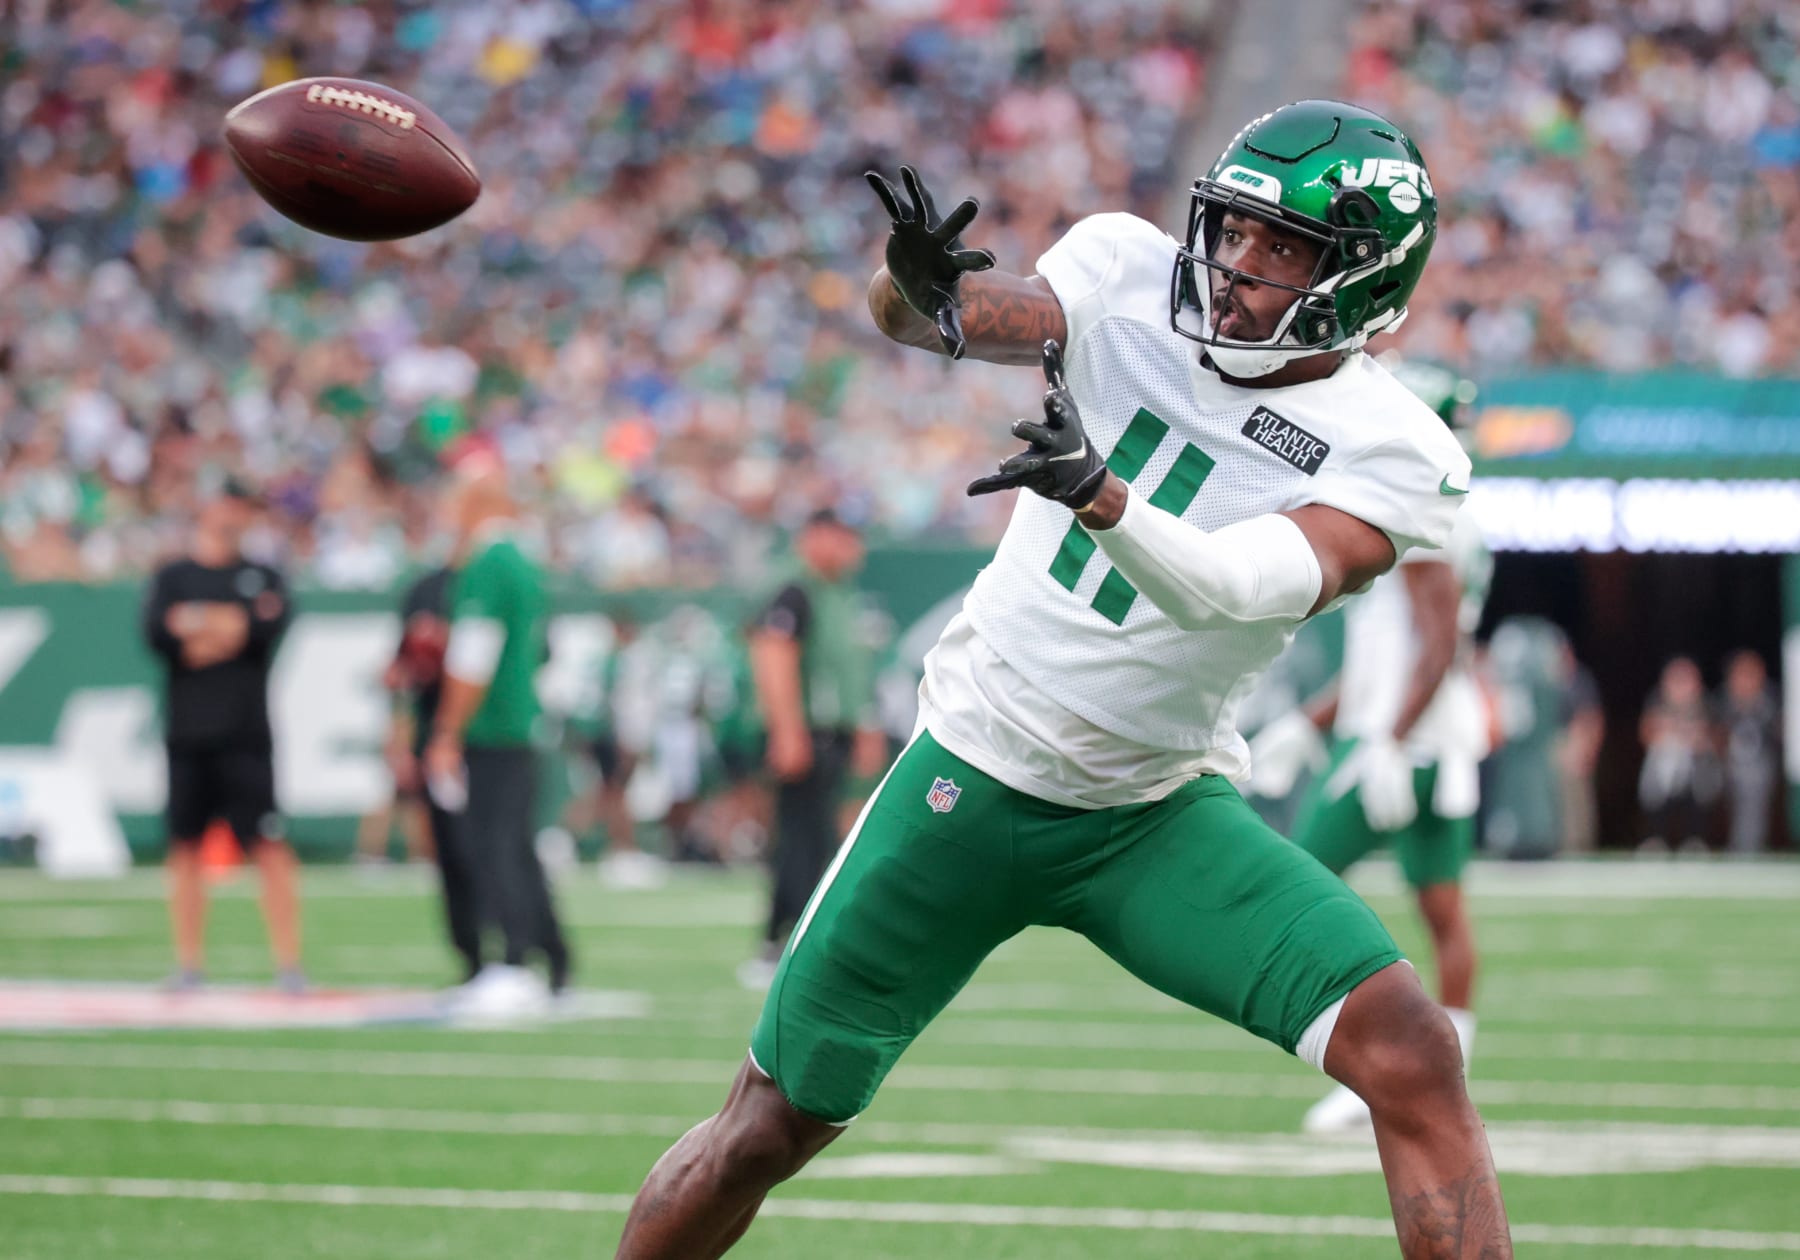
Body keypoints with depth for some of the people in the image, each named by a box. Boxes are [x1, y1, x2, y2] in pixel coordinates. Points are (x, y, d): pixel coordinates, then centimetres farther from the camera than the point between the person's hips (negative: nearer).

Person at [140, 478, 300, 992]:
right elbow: (156, 634, -5)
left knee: (269, 846, -9)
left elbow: (272, 627, -7)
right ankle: (189, 963, 9)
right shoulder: (170, 577, 12)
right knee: (185, 847, 3)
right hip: (187, 733, 1)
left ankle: (288, 962, -9)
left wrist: (196, 623, -7)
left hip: (245, 732, -1)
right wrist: (235, 626, -8)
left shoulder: (264, 576, 12)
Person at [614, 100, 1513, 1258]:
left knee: (1410, 1052, -21)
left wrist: (1102, 498, -48)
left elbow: (1241, 587, -29)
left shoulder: (1393, 456, -13)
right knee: (769, 1130, 7)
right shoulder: (1131, 272, -6)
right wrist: (922, 284, -45)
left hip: (1159, 813, -1)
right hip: (972, 771, 1)